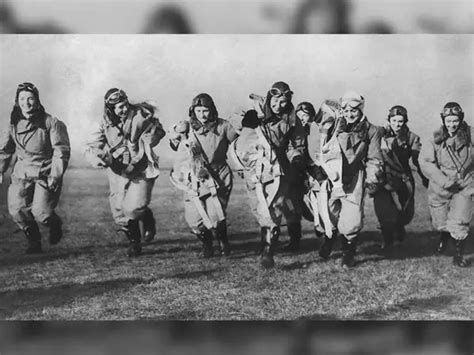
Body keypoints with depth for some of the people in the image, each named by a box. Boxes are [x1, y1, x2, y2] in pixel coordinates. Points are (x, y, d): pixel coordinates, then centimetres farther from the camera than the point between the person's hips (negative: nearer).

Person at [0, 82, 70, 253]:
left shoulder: (51, 123, -9)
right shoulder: (14, 124, 4)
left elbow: (61, 151, -10)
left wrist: (55, 175, -18)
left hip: (46, 175, -4)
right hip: (22, 175, 4)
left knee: (41, 213, -15)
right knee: (17, 209, -12)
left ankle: (55, 224, 23)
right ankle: (34, 242, 11)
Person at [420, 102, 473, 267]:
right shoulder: (436, 139, -10)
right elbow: (425, 162, -13)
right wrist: (444, 181, -20)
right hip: (440, 188, 1)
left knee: (459, 223, -12)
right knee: (441, 223, 14)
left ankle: (458, 254, 13)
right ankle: (444, 238, 51)